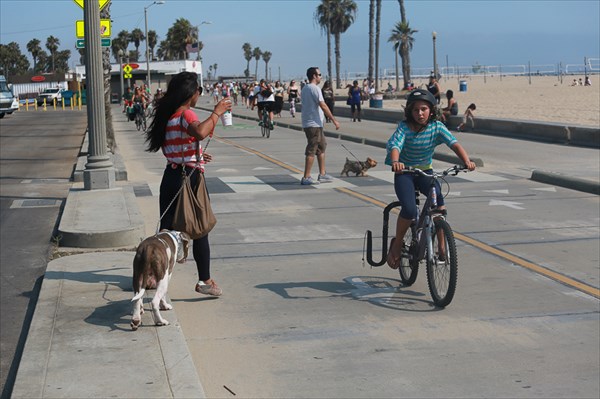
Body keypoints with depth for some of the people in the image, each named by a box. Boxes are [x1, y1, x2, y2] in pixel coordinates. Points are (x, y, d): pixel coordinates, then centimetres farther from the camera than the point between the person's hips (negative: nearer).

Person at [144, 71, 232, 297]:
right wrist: (217, 112, -25)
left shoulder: (167, 115, 9)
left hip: (171, 175, 7)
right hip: (190, 177, -7)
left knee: (166, 228, 14)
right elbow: (200, 132, -37)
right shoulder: (186, 114, -15)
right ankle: (204, 281, 4)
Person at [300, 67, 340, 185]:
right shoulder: (315, 88, -15)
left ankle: (322, 174, 19)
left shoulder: (305, 88, 15)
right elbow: (323, 106, -21)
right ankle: (306, 178, -6)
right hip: (314, 124, -10)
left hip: (307, 123, 10)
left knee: (322, 146, 17)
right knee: (311, 150, -7)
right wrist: (334, 120, -19)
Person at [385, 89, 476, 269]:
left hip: (425, 171, 2)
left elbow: (454, 143, -22)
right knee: (409, 210, -23)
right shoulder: (404, 127, -16)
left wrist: (467, 161, -41)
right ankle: (397, 243, 4)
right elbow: (395, 146, -32)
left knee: (438, 197, -27)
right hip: (404, 172, -2)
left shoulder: (436, 127, -10)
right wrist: (395, 162, -55)